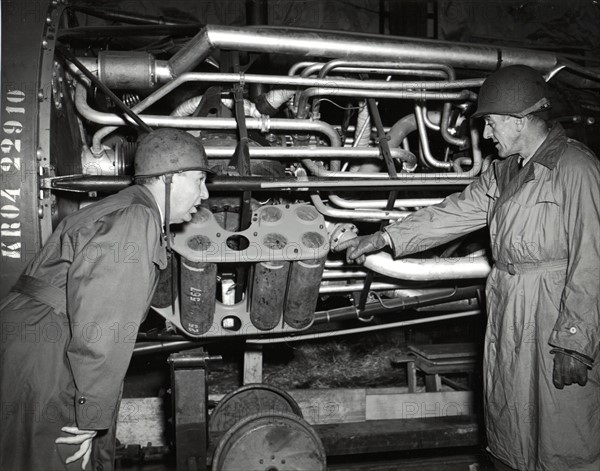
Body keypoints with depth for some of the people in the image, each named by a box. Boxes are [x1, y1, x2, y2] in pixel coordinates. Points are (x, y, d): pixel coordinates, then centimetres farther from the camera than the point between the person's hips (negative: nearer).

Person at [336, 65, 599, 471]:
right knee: (508, 427, 19)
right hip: (508, 314, 8)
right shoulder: (504, 171, 11)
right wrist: (384, 238, 7)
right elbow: (455, 213, 12)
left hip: (558, 316, -8)